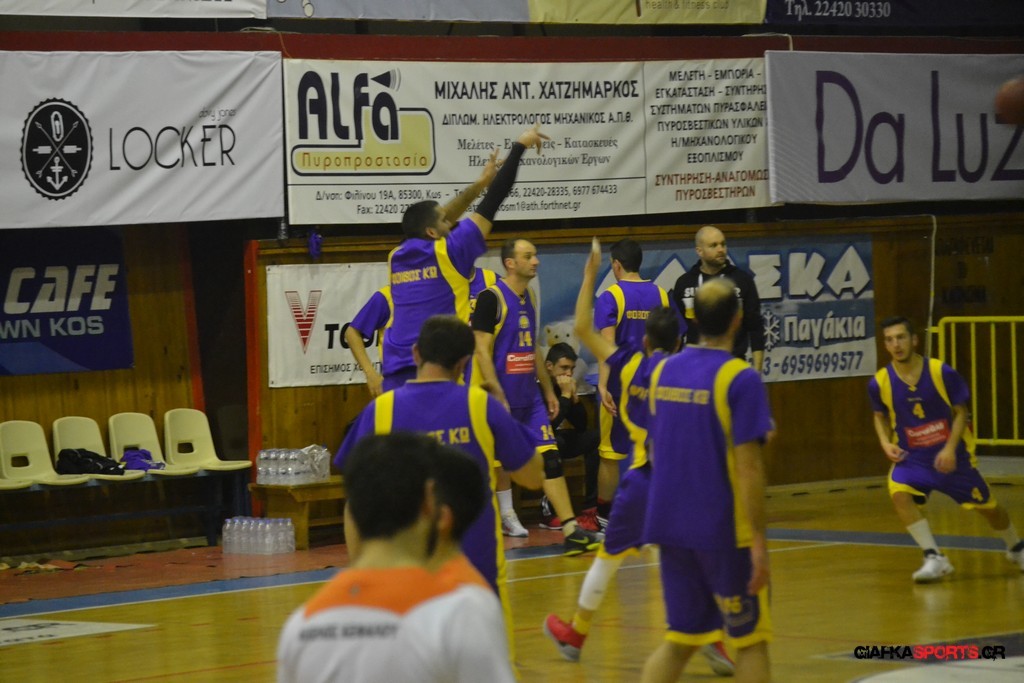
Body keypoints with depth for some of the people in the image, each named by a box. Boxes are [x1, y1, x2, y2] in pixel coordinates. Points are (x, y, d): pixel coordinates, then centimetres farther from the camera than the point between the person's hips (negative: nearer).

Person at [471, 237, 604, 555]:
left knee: (550, 458, 0)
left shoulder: (528, 298, 13)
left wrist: (548, 390, 21)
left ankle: (572, 531, -2)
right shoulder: (491, 298, -12)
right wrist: (498, 397, -21)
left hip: (529, 398, 8)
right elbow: (482, 351, -16)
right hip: (501, 398, -8)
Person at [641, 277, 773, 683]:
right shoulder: (739, 379, -14)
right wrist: (758, 540, -14)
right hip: (723, 531, -6)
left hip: (671, 527, 6)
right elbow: (748, 468, -17)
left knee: (680, 641, 13)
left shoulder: (664, 371, 5)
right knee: (751, 642, 7)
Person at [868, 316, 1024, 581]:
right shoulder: (880, 383, -12)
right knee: (899, 493, -28)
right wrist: (885, 442, -10)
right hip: (912, 457, 1)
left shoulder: (943, 373, -19)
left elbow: (960, 412, -8)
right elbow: (880, 416, 9)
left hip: (950, 454, -1)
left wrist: (950, 448, -21)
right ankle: (934, 558, -22)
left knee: (986, 505, 10)